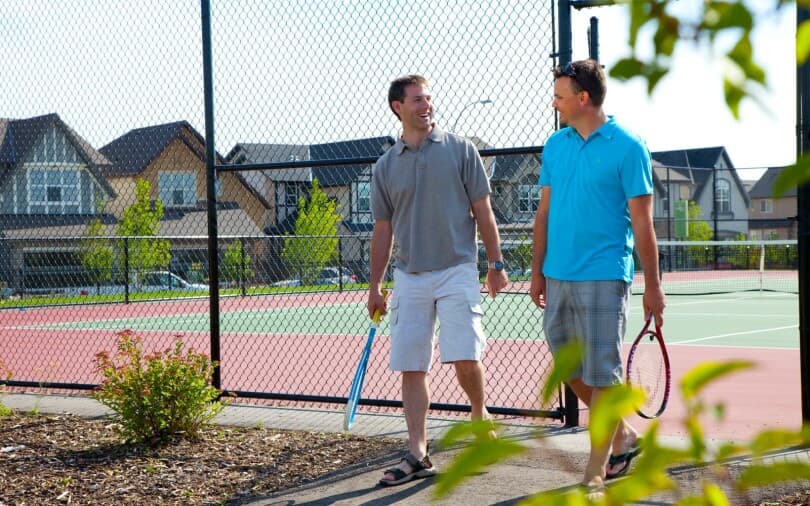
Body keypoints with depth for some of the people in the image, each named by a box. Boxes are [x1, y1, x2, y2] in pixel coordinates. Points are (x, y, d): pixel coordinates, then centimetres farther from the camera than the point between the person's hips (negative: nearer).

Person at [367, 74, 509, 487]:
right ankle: (417, 455, 7)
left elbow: (482, 211, 3)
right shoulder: (385, 167, 8)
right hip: (409, 278, 3)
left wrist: (496, 263, -1)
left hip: (457, 271, -3)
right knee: (411, 367, 1)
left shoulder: (460, 150, 2)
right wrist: (375, 287, 12)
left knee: (465, 357, -10)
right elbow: (383, 231, 13)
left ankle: (479, 413, 21)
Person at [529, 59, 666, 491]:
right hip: (558, 278, 6)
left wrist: (652, 286, -8)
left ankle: (595, 472, 5)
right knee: (571, 370, 13)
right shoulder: (555, 146, 10)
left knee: (601, 373, -2)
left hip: (603, 278, -6)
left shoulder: (627, 148, -6)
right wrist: (537, 272, 12)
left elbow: (641, 223, -7)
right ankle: (623, 435, 32)